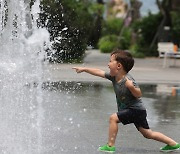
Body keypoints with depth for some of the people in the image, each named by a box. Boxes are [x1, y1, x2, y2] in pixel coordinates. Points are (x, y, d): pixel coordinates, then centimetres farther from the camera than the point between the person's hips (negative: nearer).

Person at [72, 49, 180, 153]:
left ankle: (110, 146, -9)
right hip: (137, 111, 9)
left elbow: (139, 94, -23)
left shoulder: (128, 80, -23)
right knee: (147, 134, 12)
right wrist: (84, 69, 13)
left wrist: (131, 87, -41)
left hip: (136, 109, -9)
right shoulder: (113, 77, 2)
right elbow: (99, 72, 11)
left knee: (113, 118, -15)